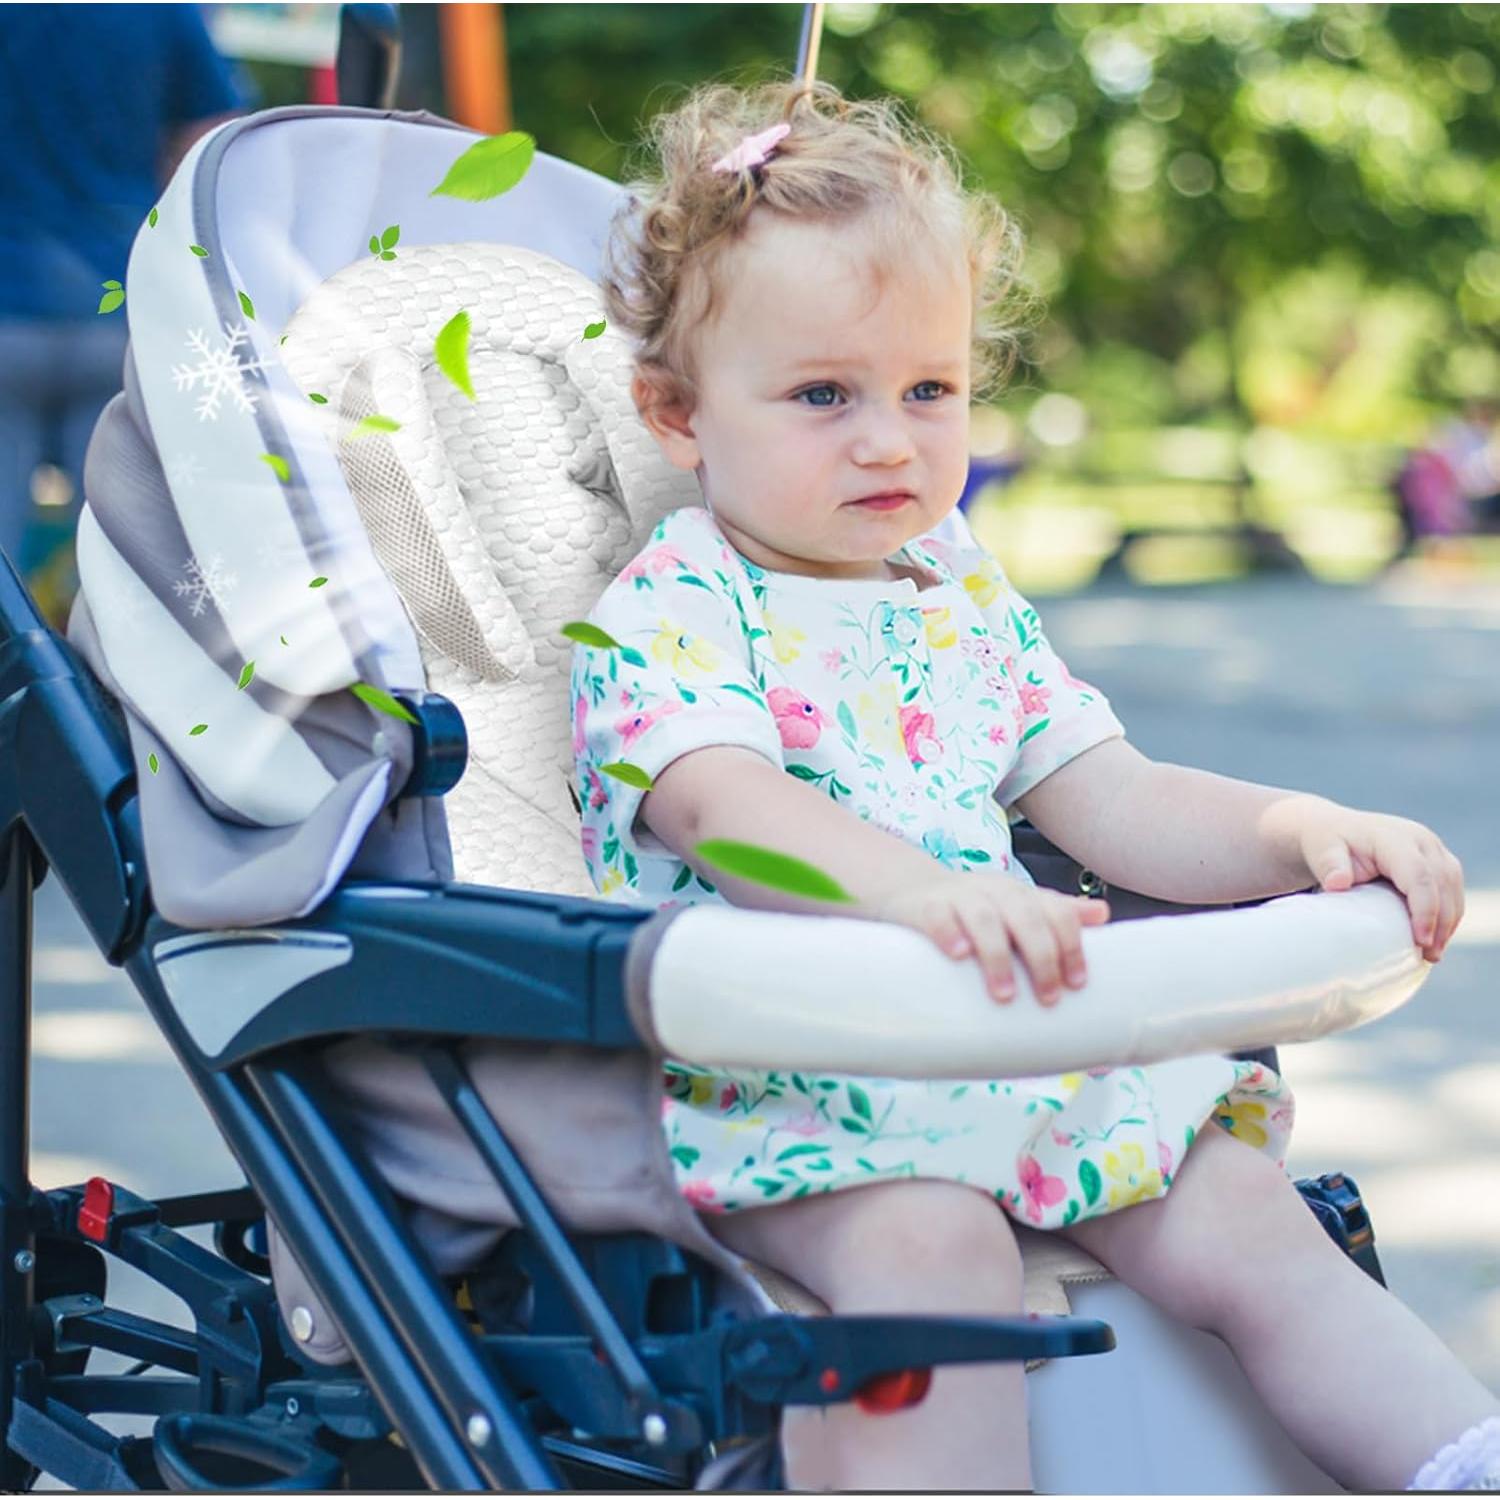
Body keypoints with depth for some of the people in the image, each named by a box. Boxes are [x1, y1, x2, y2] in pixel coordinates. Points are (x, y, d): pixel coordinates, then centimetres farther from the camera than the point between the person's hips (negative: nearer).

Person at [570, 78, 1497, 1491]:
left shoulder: (970, 605, 18)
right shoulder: (664, 613, -5)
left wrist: (1297, 828, -6)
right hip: (771, 1070, -6)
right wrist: (914, 890, -44)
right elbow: (724, 809, -24)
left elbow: (1109, 803, 14)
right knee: (928, 1242, -33)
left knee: (1242, 1221, -6)